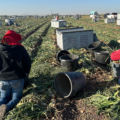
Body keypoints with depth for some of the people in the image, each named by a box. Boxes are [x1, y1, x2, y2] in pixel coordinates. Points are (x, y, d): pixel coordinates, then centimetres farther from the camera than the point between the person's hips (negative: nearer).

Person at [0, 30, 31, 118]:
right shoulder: (21, 49, -7)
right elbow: (27, 63, -1)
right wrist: (26, 72, 20)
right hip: (17, 79, -1)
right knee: (17, 97, 20)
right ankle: (7, 107, -13)